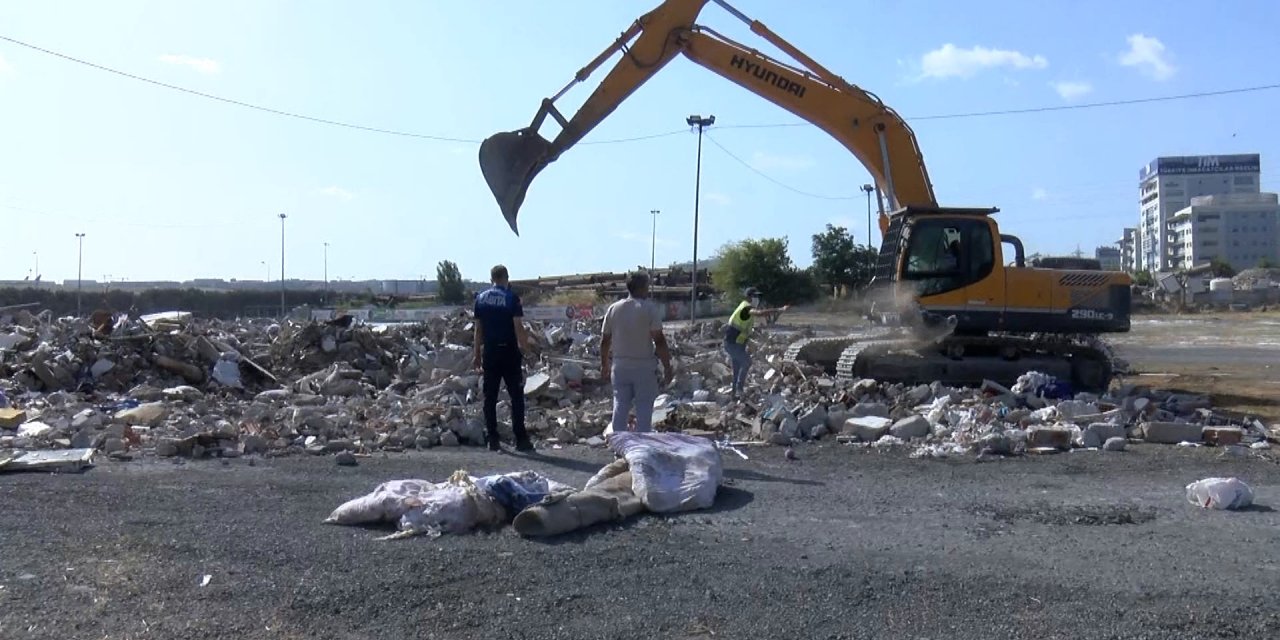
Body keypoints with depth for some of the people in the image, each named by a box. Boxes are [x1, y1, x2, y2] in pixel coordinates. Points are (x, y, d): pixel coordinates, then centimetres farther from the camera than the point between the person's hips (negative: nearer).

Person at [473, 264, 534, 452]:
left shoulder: (481, 298, 8)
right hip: (509, 351, -4)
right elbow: (518, 327, -12)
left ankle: (492, 439, 7)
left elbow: (478, 329, 10)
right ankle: (520, 439, 0)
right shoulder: (511, 297, -6)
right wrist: (525, 347, -9)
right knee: (516, 396, 2)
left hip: (489, 352, 4)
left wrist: (477, 354, 14)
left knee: (490, 397, 7)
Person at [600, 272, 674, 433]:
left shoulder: (613, 309, 5)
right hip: (643, 366, -4)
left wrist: (604, 365, 18)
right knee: (644, 409, 3)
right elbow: (659, 341, -14)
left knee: (620, 407, 12)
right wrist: (667, 367, -8)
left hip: (620, 366, 4)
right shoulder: (650, 309, -9)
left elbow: (605, 340, 8)